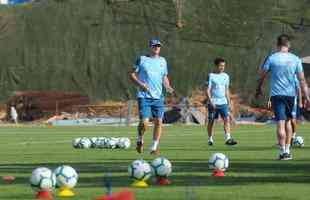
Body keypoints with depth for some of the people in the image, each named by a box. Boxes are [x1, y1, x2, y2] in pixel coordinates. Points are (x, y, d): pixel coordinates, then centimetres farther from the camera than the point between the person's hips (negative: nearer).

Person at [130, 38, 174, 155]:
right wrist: (140, 84, -14)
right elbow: (132, 74, 3)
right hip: (144, 96, -4)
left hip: (158, 97, 4)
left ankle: (154, 147, 9)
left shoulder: (162, 61, 14)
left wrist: (168, 87, 3)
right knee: (144, 122, -15)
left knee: (158, 122, -3)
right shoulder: (142, 59, 2)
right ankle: (140, 140, 14)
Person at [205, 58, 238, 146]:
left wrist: (229, 102, 17)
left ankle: (228, 138, -19)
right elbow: (208, 90, -7)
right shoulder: (211, 76, -4)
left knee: (227, 119, -13)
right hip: (213, 103, -3)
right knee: (211, 121, 5)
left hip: (223, 102, 3)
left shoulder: (226, 76, 11)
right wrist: (210, 101, -18)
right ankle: (210, 139, 20)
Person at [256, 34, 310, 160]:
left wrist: (259, 89, 17)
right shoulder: (295, 59, 1)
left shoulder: (271, 58, -4)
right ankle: (287, 150, 18)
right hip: (291, 93, 2)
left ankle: (283, 151, -14)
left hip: (276, 94, -2)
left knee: (280, 123, -6)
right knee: (288, 121, 17)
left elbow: (262, 75, 1)